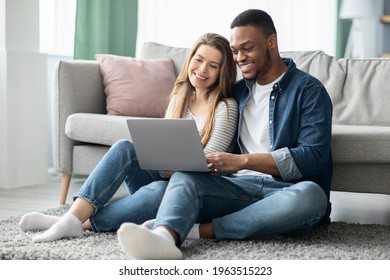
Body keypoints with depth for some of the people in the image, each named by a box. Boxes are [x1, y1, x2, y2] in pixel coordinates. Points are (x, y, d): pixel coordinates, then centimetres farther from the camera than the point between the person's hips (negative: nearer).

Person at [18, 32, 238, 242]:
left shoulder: (225, 108, -7)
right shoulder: (179, 97, 12)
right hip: (162, 175, 5)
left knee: (159, 191, -39)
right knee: (124, 148, -22)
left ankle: (83, 223, -37)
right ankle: (73, 216, -35)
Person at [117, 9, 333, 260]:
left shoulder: (308, 89, 1)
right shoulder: (237, 91, 18)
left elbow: (313, 156, -12)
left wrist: (244, 161, -21)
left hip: (288, 190, -3)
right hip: (240, 186, 4)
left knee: (310, 194, -37)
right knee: (184, 177, -22)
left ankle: (205, 229, -33)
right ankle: (164, 237, -55)